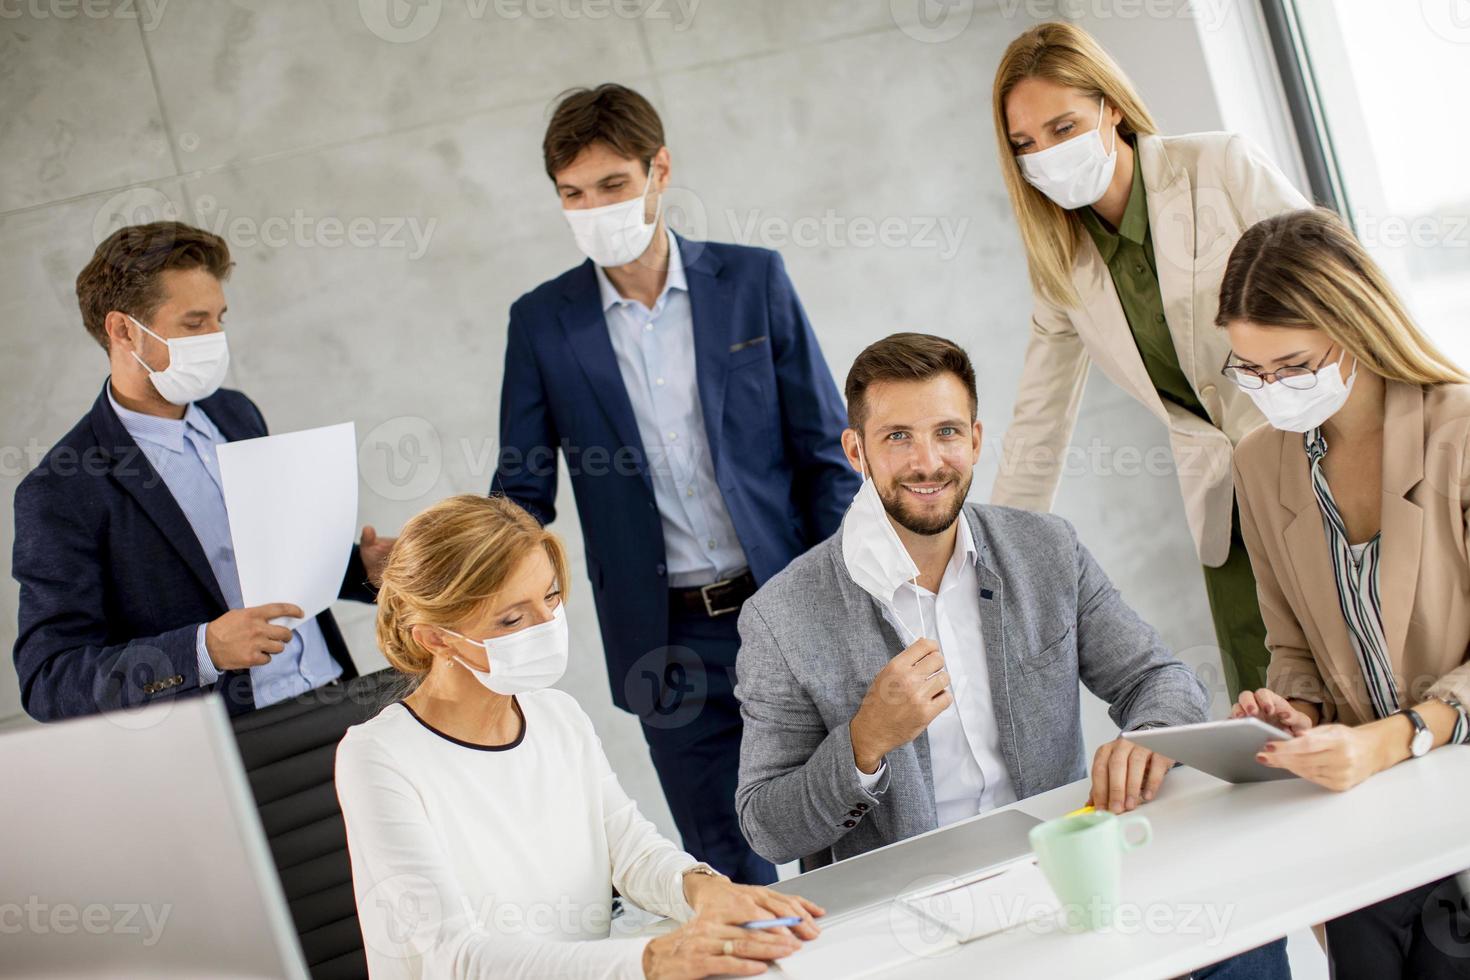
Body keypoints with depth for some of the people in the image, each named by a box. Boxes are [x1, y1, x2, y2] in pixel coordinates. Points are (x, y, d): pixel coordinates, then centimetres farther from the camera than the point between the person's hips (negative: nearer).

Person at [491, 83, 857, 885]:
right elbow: (523, 492, 7)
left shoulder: (753, 281, 1)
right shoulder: (542, 322, 2)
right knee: (733, 878, 6)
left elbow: (826, 450, 3)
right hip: (668, 643, 0)